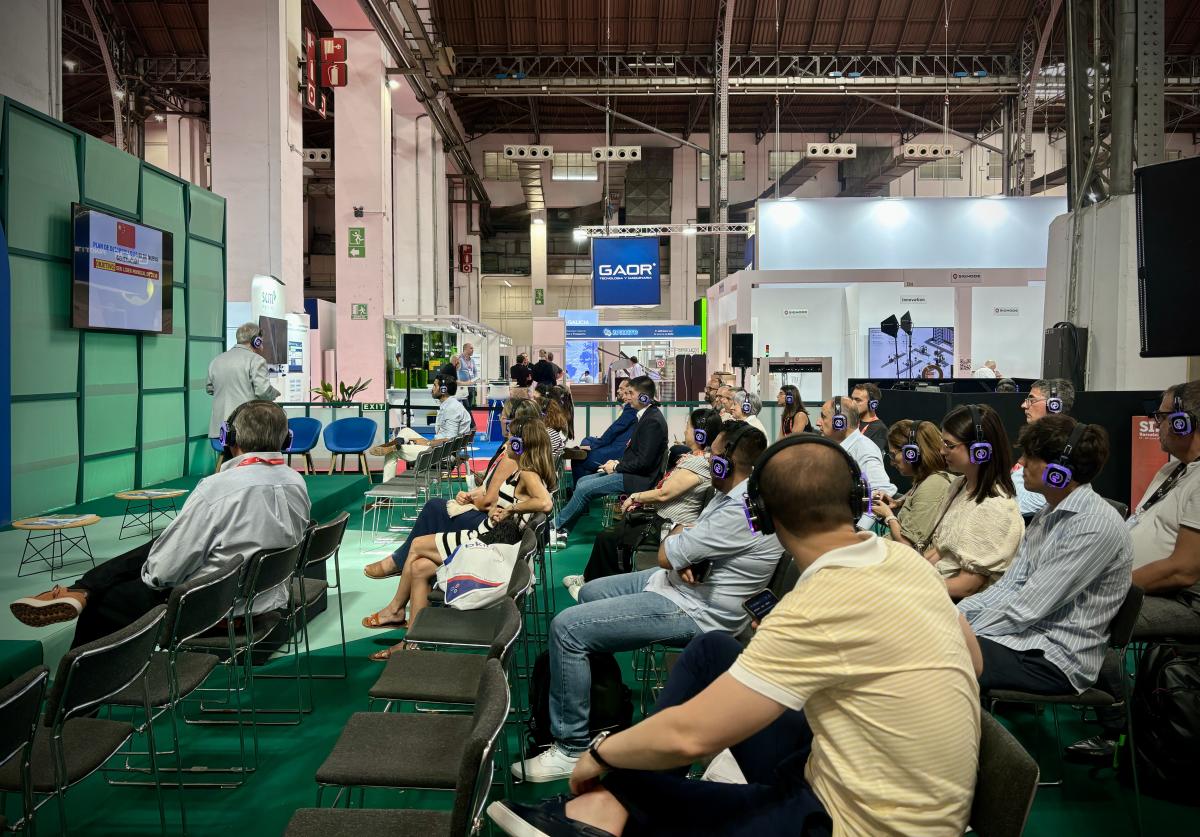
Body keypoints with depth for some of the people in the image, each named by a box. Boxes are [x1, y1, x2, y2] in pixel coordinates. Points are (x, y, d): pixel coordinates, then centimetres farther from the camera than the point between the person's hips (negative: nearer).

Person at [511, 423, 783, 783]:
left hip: (694, 611, -11)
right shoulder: (734, 493, 3)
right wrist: (684, 555, -11)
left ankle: (571, 747, -6)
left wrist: (676, 536, -1)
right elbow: (697, 538, 12)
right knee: (590, 592, 25)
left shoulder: (743, 512, -29)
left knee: (566, 628, -17)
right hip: (678, 582, 11)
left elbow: (666, 554, -24)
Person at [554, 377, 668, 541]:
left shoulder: (653, 421, -20)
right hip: (631, 471, 10)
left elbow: (644, 461, -23)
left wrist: (616, 467, -12)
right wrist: (618, 463, 5)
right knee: (582, 482, 7)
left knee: (584, 488, -13)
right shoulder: (647, 415, 11)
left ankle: (557, 524, 3)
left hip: (639, 478, -10)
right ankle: (561, 527, 6)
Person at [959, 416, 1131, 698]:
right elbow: (1009, 587, 9)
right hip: (1029, 635, 9)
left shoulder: (1095, 524, -19)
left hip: (1057, 658, -9)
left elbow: (1026, 610, -20)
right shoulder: (1049, 514, 12)